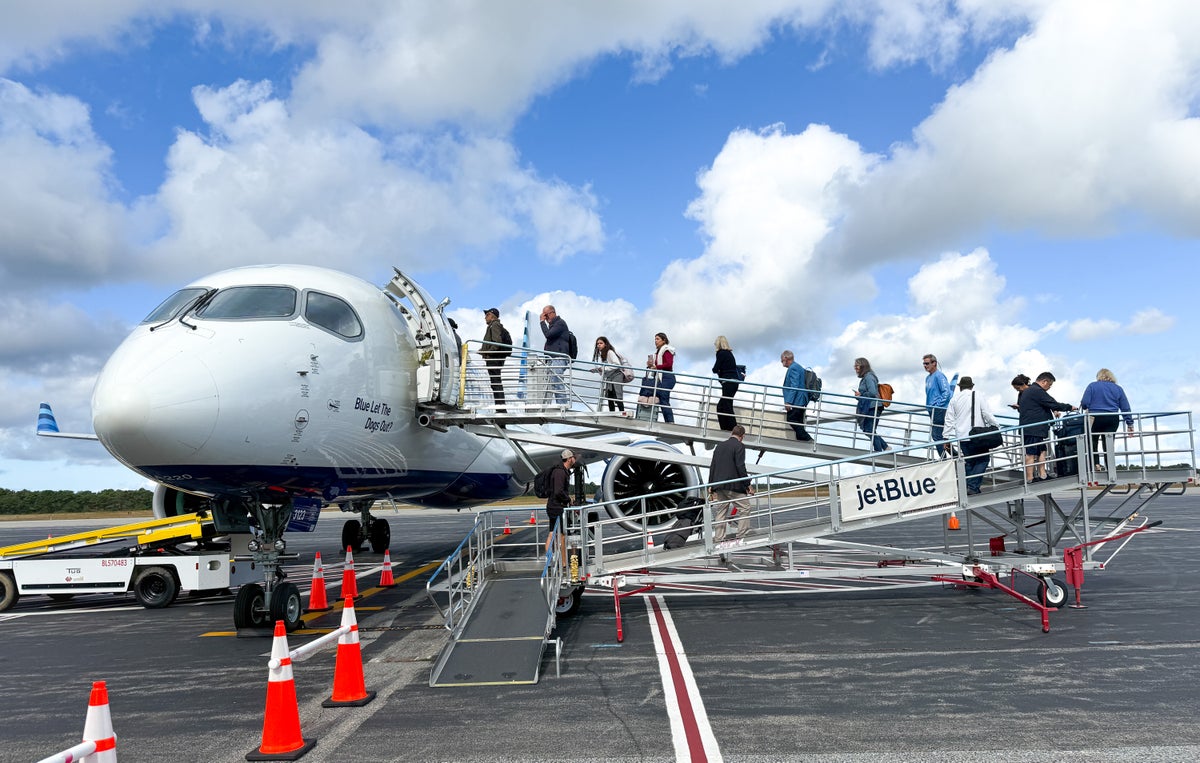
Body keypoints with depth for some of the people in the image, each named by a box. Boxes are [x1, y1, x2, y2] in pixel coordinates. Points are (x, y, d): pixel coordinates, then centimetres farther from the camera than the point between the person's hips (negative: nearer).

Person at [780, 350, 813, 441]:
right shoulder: (798, 367, 21)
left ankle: (806, 438, -12)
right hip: (801, 401, 10)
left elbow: (794, 386, -20)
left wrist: (788, 401, -23)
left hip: (796, 401, -10)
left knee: (791, 420, -10)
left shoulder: (793, 368, -11)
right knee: (798, 422, 9)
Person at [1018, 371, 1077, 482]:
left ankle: (1042, 475, 13)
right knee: (1031, 453, -10)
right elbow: (1053, 404, -13)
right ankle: (1029, 479, -10)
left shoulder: (1026, 391, 20)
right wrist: (1070, 407, 0)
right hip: (1033, 429, -11)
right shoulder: (1037, 391, -14)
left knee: (1041, 451, 12)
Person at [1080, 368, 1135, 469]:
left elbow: (1084, 403, -9)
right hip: (1112, 419, 2)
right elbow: (1125, 407, 7)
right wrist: (1130, 423, 10)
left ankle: (1095, 463, -2)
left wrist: (1083, 407, 14)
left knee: (1093, 441, 12)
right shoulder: (1118, 388, 10)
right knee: (1108, 443, 6)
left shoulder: (1092, 386, 1)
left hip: (1095, 418, -2)